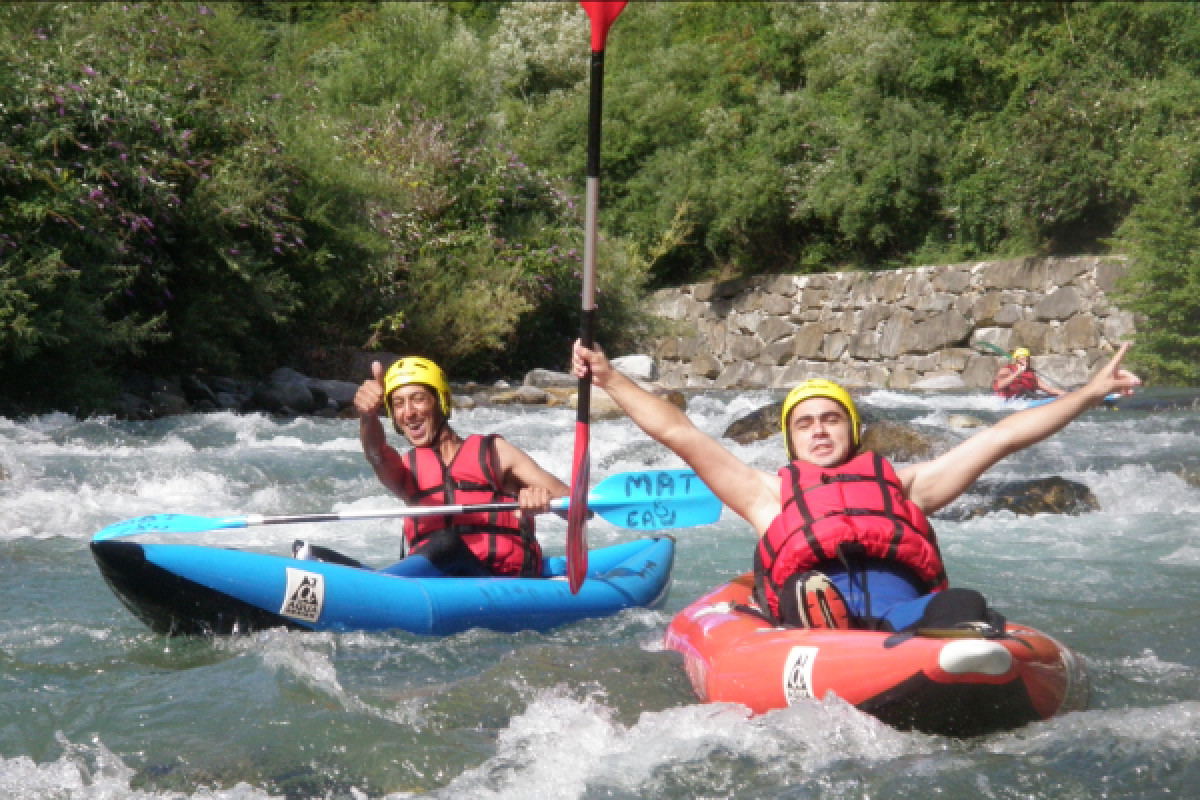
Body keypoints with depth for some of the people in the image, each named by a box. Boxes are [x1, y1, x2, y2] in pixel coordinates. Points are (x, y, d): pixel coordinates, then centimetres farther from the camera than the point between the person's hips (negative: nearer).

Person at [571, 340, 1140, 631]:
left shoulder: (902, 484, 36)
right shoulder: (771, 494, 34)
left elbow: (1001, 438, 35)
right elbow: (678, 433, 30)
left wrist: (1090, 391, 35)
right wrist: (609, 378, 26)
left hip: (910, 607, 2)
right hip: (812, 611, -1)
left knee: (967, 609, -34)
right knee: (818, 593, -39)